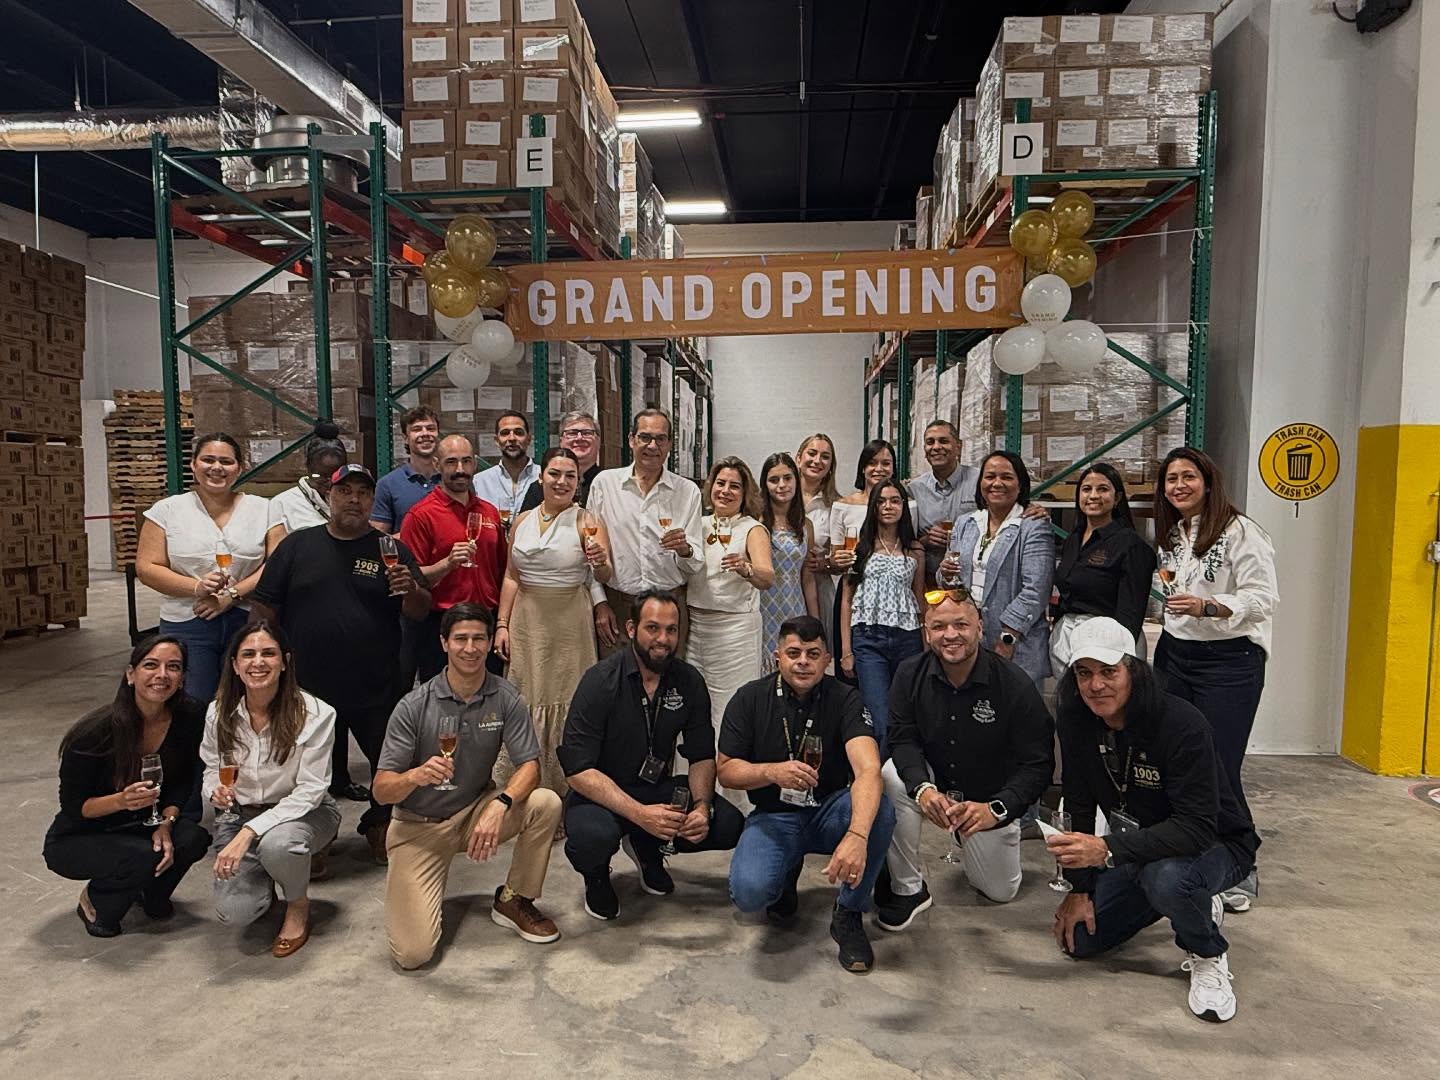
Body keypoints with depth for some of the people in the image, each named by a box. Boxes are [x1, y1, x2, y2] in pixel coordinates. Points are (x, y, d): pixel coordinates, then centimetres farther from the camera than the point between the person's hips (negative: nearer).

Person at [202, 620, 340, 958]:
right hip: (239, 813, 3)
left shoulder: (315, 714, -20)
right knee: (234, 912, -17)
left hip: (302, 812, -3)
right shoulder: (219, 712, -8)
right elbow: (211, 770, 8)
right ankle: (262, 876, 21)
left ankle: (298, 905, -4)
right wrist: (216, 790, -18)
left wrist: (249, 832, -29)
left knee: (276, 844, -39)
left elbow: (310, 790, -20)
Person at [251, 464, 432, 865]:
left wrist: (411, 589, -23)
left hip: (376, 690, 0)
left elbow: (421, 612, -2)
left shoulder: (391, 550, 3)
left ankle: (378, 826, 33)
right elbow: (266, 609, 5)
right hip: (307, 686, 0)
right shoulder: (297, 546, 5)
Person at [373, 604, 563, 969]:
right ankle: (410, 891, 20)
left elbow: (529, 767, -14)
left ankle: (512, 901, -1)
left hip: (477, 811, 3)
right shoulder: (414, 706, -16)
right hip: (419, 826, -2)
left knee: (546, 803, -26)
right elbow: (381, 790, -15)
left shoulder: (505, 698, -9)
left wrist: (500, 805, -34)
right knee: (412, 953, -15)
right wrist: (417, 776, -38)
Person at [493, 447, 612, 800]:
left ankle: (563, 788, 15)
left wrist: (601, 563, -38)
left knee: (564, 704, 2)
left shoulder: (588, 523, -5)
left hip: (569, 625, -4)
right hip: (526, 623, 4)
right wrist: (502, 624, 5)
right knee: (526, 702, 9)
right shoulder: (522, 522, 8)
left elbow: (604, 577, -15)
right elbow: (511, 577, 12)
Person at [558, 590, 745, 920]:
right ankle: (596, 874, 4)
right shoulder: (601, 681, -18)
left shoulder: (689, 682, -4)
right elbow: (578, 769, -23)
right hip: (601, 794, -4)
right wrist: (640, 813, -34)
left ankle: (647, 847, 14)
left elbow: (702, 756, 2)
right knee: (593, 836, -37)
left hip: (658, 788, 5)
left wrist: (702, 805, -19)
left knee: (729, 825, -17)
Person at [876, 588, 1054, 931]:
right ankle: (907, 888, -14)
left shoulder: (1015, 685, -23)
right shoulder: (911, 674, -14)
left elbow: (1038, 764, -22)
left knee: (1001, 892, 6)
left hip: (990, 799, -1)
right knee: (894, 778, -32)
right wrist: (922, 788, -38)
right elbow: (903, 740, -17)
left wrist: (995, 809, -37)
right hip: (935, 783, 1)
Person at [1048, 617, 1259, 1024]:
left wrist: (1107, 850, -45)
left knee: (1166, 876, -40)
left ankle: (1208, 957, -4)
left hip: (1217, 846, -6)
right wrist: (1080, 889, -7)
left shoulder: (1181, 724, -31)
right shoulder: (1078, 722, -12)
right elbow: (1079, 807, -5)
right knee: (1078, 939, 1)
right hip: (1139, 846, 7)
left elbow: (1197, 828, -36)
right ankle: (1196, 907, 24)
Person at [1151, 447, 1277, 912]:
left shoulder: (1240, 532, -11)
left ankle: (1240, 874, 12)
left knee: (1218, 770, -6)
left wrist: (1206, 606, -27)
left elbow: (1264, 598, -17)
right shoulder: (1171, 535, 12)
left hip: (1229, 661, -7)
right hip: (1174, 655, 7)